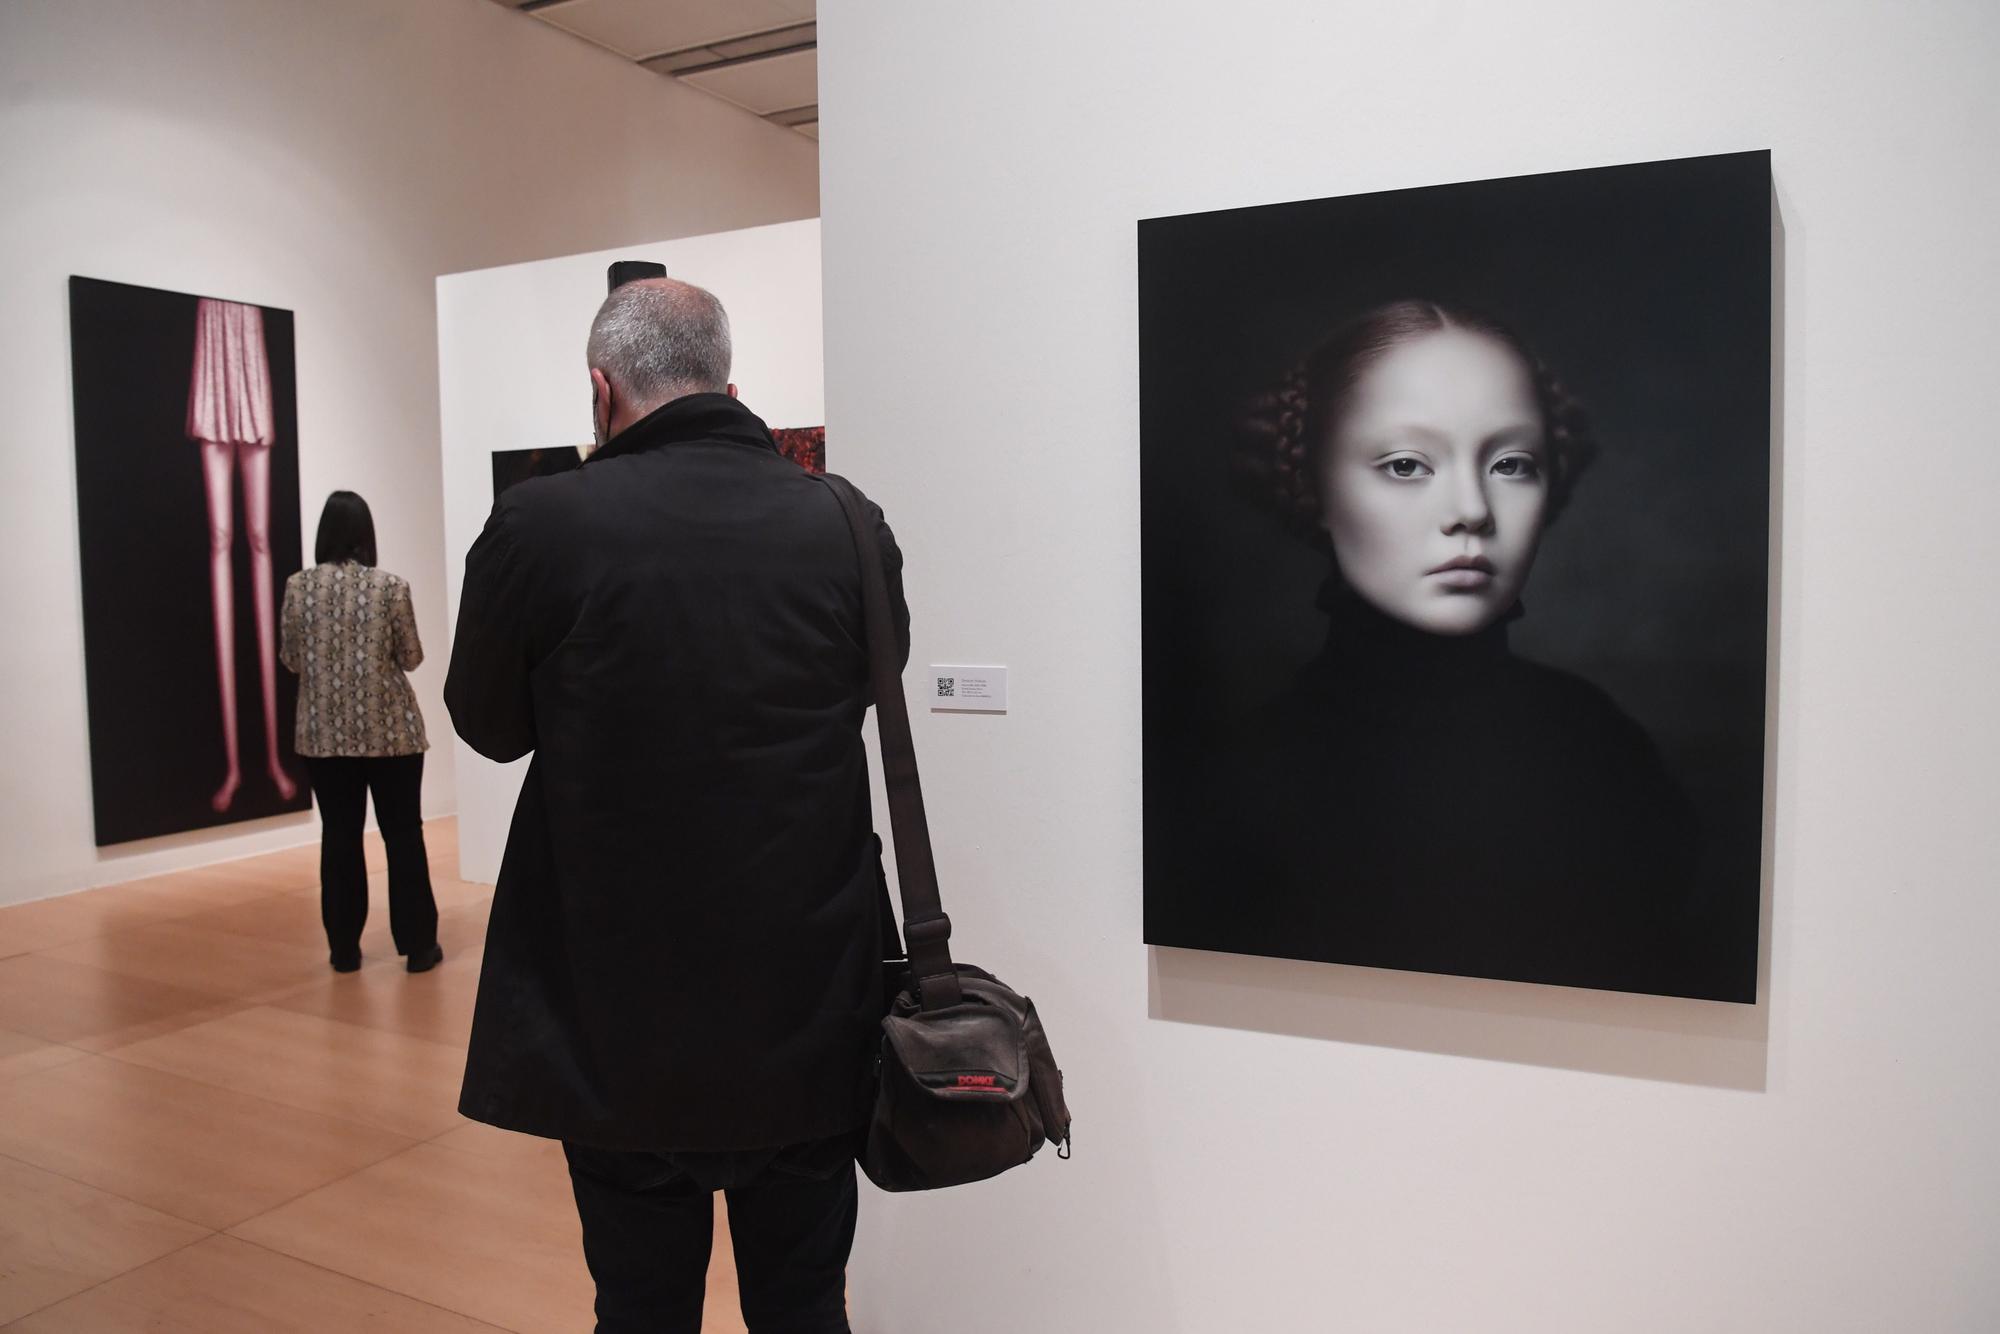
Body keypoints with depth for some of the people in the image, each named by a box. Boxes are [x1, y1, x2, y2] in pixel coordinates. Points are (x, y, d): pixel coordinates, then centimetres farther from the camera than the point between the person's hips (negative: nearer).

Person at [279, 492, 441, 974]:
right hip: (390, 731, -2)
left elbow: (291, 659, 5)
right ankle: (417, 945, 10)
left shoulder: (298, 587, -2)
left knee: (339, 836, 9)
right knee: (403, 835, 5)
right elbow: (411, 658, -2)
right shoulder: (390, 587, -8)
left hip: (325, 733, 2)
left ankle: (344, 948, 15)